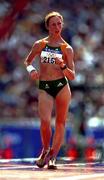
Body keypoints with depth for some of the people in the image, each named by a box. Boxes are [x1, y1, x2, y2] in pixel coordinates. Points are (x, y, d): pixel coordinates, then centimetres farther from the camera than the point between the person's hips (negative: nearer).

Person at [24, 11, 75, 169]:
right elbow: (28, 61, 22)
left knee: (60, 122, 0)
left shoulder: (67, 48, 4)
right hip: (44, 87, 0)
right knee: (45, 121, -14)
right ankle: (45, 150, 12)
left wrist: (62, 66, -16)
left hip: (62, 86, 0)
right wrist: (31, 70, 0)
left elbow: (72, 76, 3)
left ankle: (53, 156, 12)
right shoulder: (39, 45, 7)